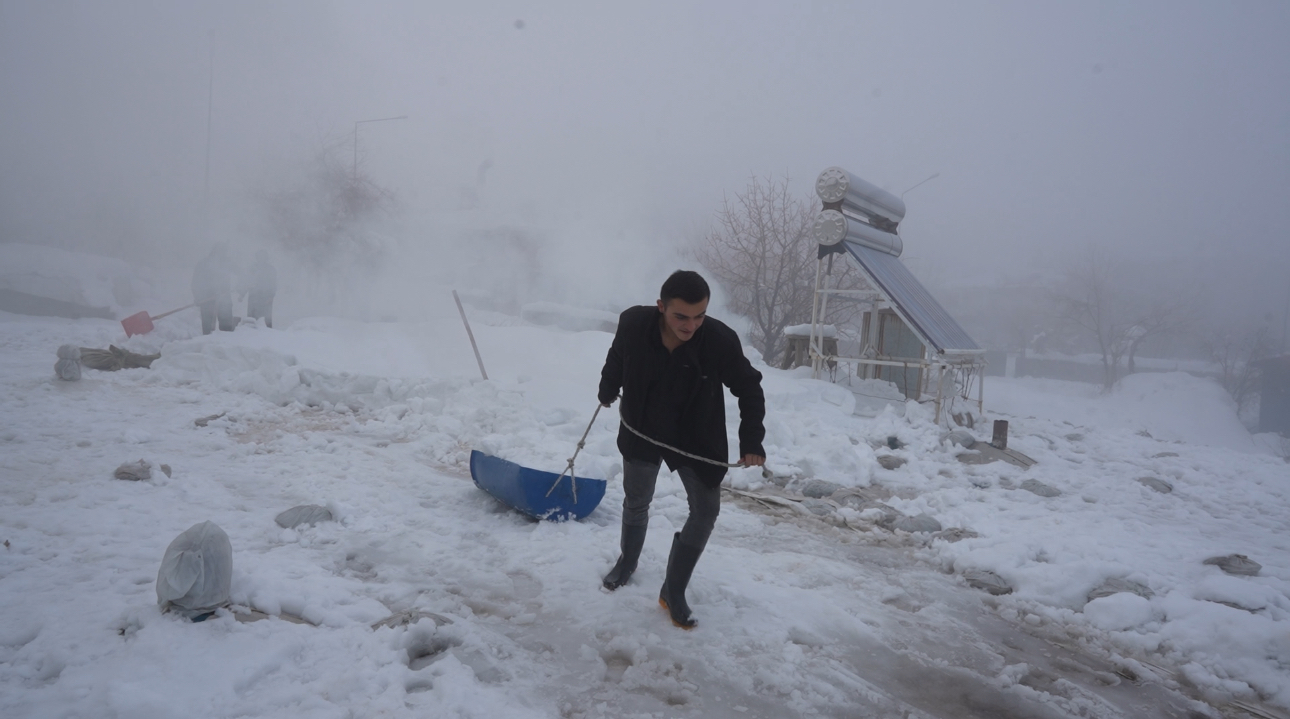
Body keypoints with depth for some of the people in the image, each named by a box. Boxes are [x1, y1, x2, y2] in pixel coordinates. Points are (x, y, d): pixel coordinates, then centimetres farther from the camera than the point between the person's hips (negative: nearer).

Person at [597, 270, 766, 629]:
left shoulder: (721, 341, -31)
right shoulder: (633, 323, -26)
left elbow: (749, 388, -14)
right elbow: (617, 358, -1)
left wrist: (751, 440, -21)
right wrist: (607, 391, 15)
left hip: (697, 439, -1)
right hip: (641, 432, 1)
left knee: (706, 511, -1)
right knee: (636, 503, 18)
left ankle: (673, 591, 17)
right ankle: (627, 561, 47)